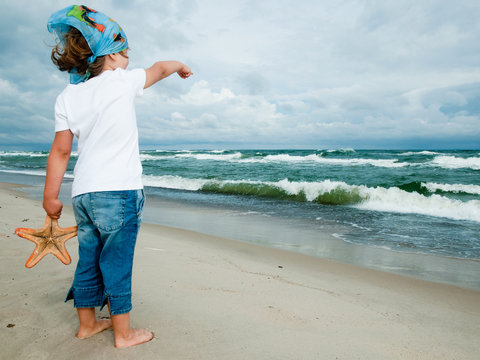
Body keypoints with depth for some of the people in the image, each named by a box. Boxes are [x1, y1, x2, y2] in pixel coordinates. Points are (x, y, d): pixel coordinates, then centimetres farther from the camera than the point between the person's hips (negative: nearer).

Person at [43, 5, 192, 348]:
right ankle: (123, 333, 17)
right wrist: (181, 65, 33)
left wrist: (51, 196, 11)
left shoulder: (67, 97, 6)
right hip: (118, 191, -5)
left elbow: (61, 151, 5)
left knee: (89, 261, 16)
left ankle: (87, 324, 33)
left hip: (83, 194, 6)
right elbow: (160, 68, 13)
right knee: (117, 264, 3)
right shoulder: (122, 81, -5)